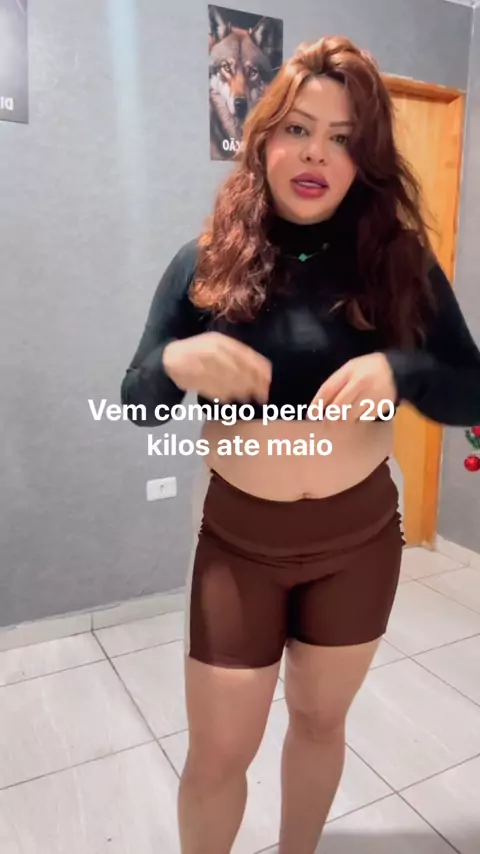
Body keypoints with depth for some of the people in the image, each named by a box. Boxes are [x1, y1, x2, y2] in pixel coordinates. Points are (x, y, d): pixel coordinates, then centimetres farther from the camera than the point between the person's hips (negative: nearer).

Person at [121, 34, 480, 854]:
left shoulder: (400, 261, -5)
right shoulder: (205, 262, -6)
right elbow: (137, 408, -4)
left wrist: (398, 371, -27)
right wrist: (176, 360, -27)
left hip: (360, 536, 2)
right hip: (237, 538, -1)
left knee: (320, 721, 22)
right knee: (218, 753, 11)